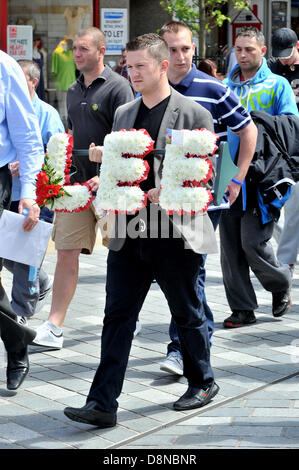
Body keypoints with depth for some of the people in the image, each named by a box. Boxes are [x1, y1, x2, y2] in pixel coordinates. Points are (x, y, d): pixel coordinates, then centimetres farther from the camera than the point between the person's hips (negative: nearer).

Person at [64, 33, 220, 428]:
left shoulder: (194, 114, -5)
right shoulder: (123, 114, 13)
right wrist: (103, 159, -1)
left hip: (175, 232, -5)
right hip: (129, 234, 5)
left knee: (187, 314, 11)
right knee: (118, 317, 0)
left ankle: (203, 383, 33)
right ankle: (102, 404, 0)